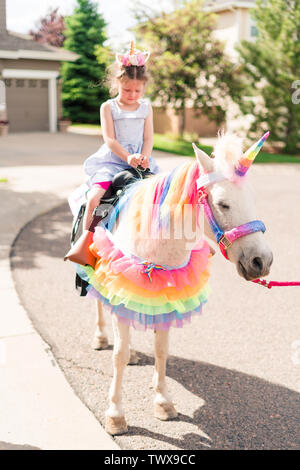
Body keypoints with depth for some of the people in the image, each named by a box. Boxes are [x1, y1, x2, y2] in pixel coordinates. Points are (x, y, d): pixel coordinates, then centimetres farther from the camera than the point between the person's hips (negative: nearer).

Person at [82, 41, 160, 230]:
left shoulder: (146, 107, 13)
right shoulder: (108, 107, 4)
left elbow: (148, 138, 7)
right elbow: (109, 139, -6)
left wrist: (144, 158, -14)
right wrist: (128, 157, -22)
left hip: (140, 160, 3)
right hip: (112, 160, -3)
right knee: (94, 199, -22)